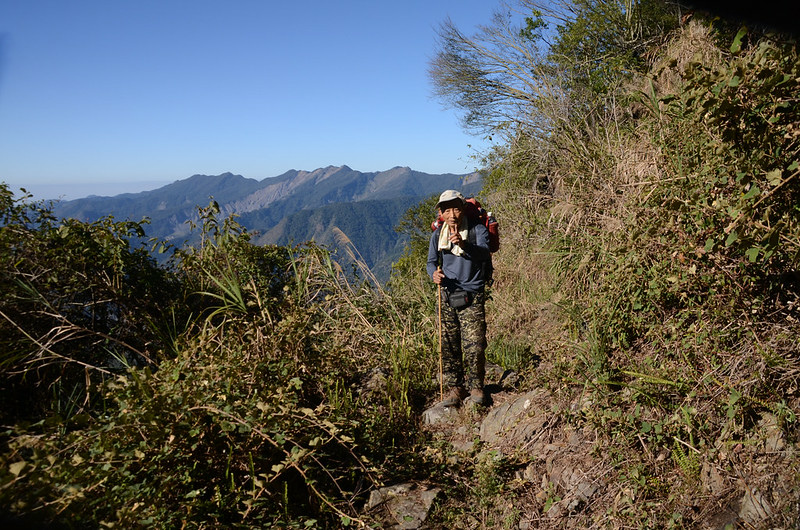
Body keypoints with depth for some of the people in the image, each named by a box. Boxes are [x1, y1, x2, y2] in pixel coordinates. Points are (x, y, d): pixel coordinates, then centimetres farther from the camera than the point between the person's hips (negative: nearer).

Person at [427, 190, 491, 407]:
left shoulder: (477, 230, -6)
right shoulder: (437, 235, 6)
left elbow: (484, 253, -23)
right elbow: (431, 261, 11)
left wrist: (465, 245, -43)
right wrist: (434, 274, -13)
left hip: (472, 296, -3)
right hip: (447, 295, 4)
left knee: (474, 346, -7)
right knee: (449, 346, 5)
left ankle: (475, 387, 13)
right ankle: (455, 387, 19)